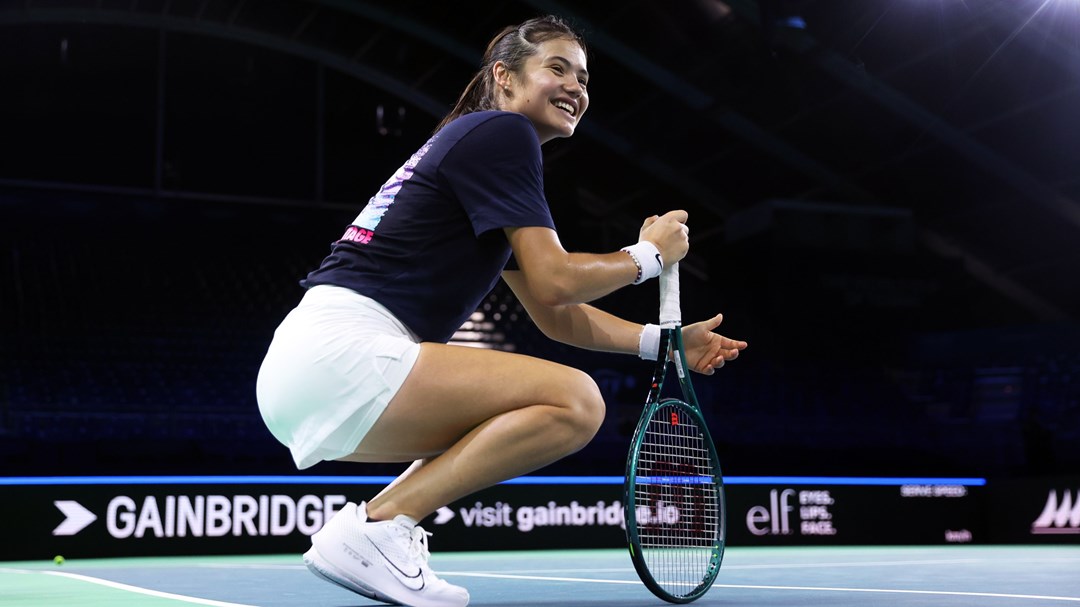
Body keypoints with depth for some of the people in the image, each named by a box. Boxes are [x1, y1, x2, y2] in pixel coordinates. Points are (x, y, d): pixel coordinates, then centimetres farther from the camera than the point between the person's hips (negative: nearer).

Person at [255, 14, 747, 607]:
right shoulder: (500, 132, -3)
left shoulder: (485, 140, 26)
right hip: (339, 351, -10)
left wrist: (661, 340, 18)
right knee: (574, 401, -16)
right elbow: (554, 282, -12)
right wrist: (648, 255, 5)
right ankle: (375, 527, -15)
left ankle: (371, 520, 7)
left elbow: (554, 316, 27)